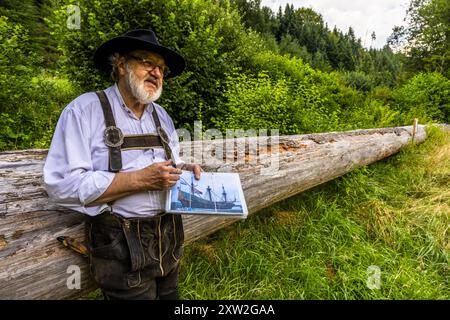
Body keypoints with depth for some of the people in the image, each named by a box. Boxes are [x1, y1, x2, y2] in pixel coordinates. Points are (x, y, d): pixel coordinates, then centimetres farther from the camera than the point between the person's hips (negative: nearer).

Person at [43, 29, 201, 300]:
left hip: (169, 237, 7)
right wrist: (140, 179, -24)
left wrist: (184, 169, -5)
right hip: (122, 247, -6)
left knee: (169, 295, 21)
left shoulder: (162, 115, 9)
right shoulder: (85, 109, -11)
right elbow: (62, 185, -20)